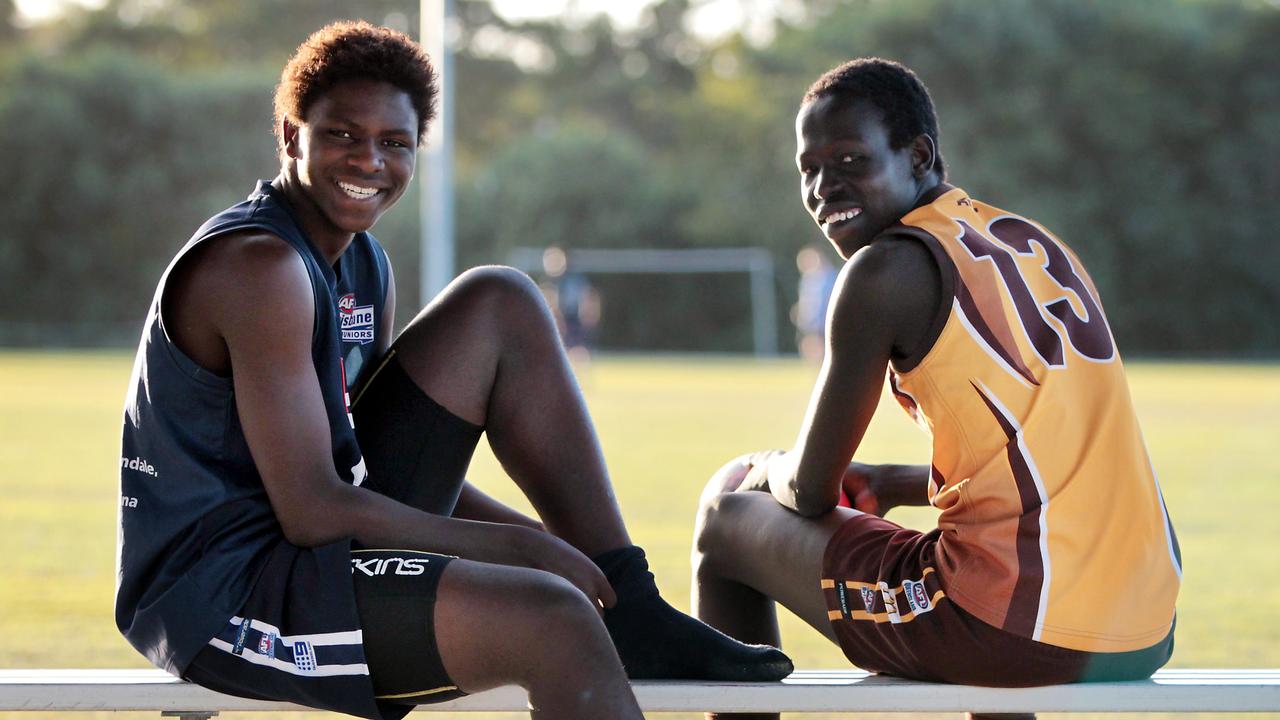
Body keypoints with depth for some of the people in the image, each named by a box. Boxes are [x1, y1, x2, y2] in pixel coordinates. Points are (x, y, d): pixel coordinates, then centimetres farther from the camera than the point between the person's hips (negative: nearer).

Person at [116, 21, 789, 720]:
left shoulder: (365, 266, 13)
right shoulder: (259, 266, -18)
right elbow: (310, 511, -23)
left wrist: (545, 543, 5)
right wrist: (524, 550, -17)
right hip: (224, 596, -10)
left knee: (501, 304, 9)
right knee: (550, 620, -31)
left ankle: (633, 614, 5)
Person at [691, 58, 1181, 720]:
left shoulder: (887, 268, -7)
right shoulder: (1034, 243, 16)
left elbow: (810, 492, 0)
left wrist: (769, 472, 21)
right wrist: (893, 484, 32)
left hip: (1019, 629, -8)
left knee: (727, 521, 12)